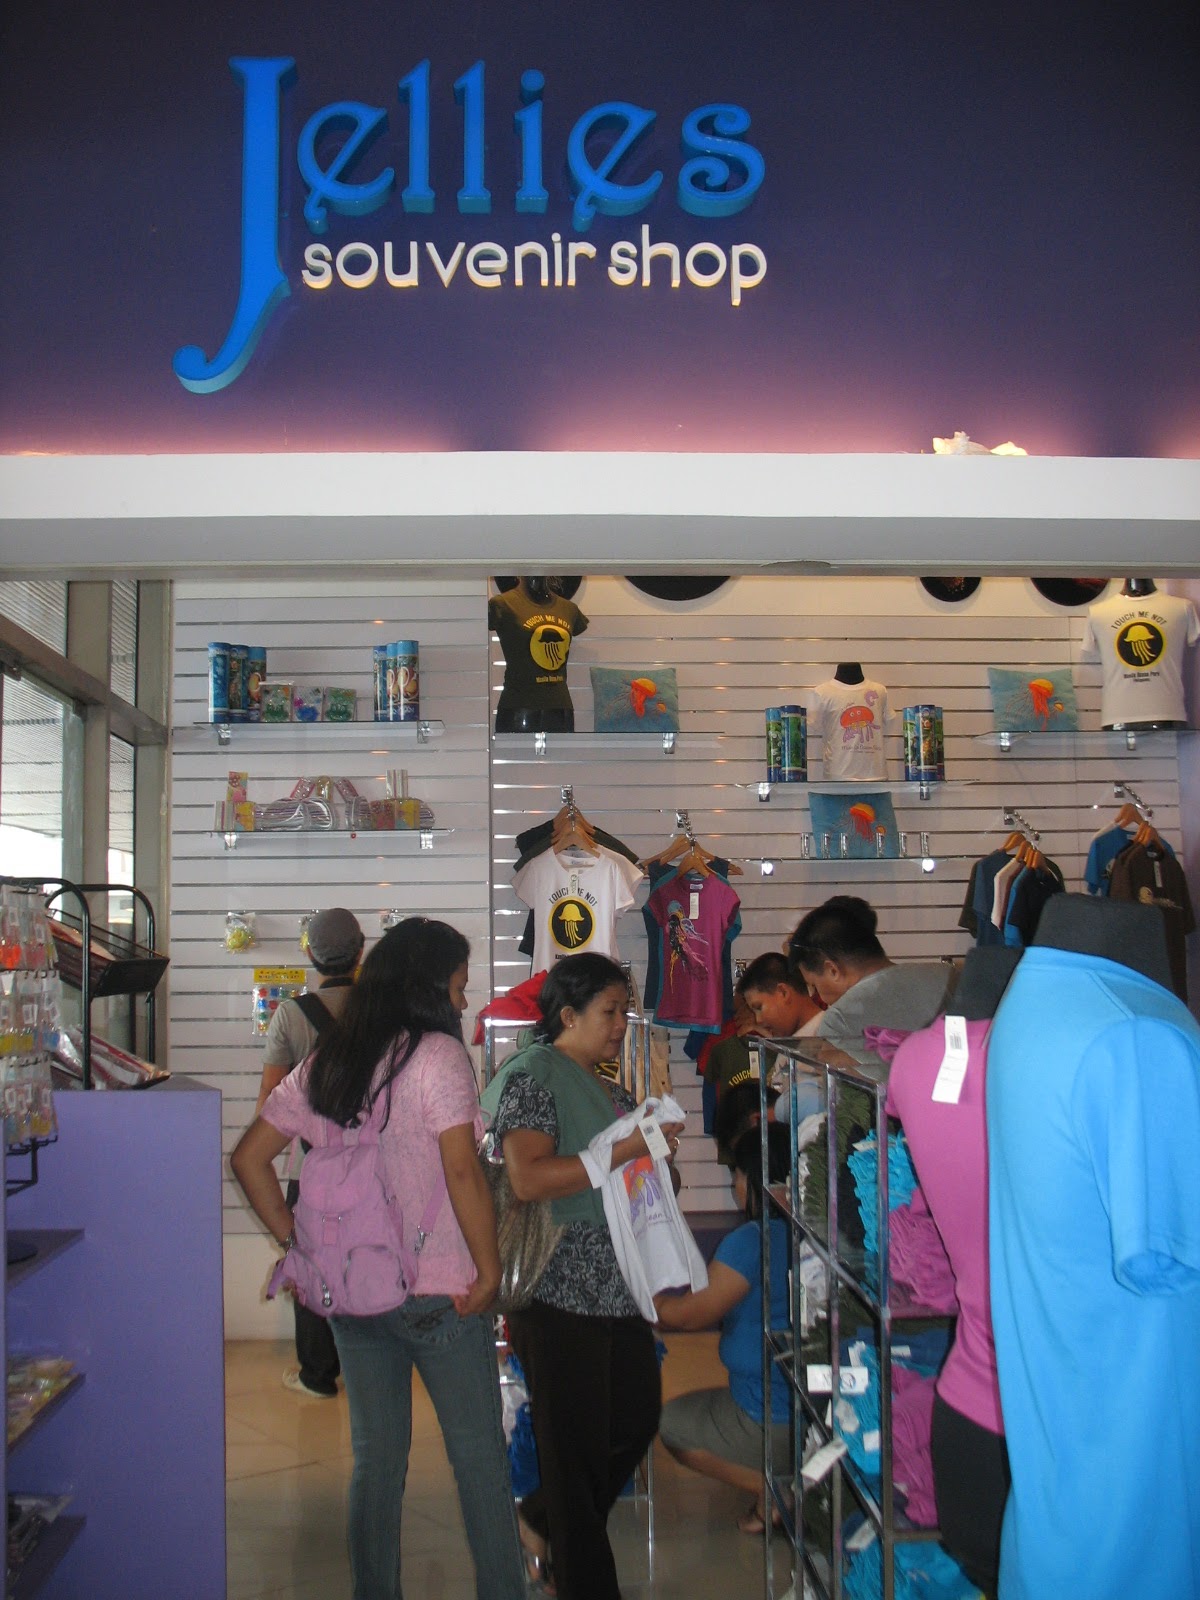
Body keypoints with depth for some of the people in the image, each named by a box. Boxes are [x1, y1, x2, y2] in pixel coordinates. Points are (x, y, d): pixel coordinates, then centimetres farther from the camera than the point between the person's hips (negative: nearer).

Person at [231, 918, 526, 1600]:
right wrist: (489, 1268, -12)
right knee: (480, 1456, 7)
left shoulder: (324, 1064, 7)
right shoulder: (437, 1054, -12)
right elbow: (463, 1172, -20)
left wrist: (299, 1244, 8)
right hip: (439, 1292, -6)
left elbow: (249, 1158, 9)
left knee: (376, 1459, 16)